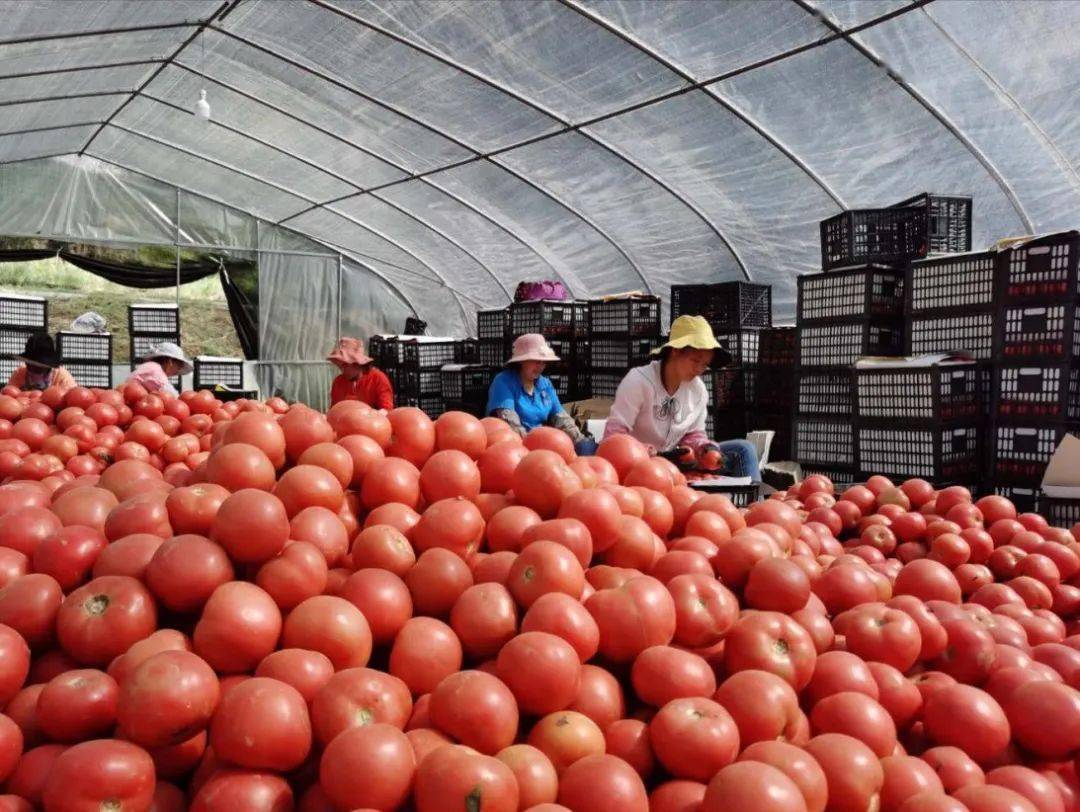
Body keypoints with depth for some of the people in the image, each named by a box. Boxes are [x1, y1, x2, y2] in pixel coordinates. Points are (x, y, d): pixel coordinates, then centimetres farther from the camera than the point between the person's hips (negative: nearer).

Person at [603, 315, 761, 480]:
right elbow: (614, 435, -21)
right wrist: (656, 455, -31)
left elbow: (694, 434, 10)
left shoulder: (698, 389, 0)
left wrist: (707, 449, -14)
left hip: (674, 463, 6)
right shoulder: (639, 381, -18)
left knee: (742, 450, -5)